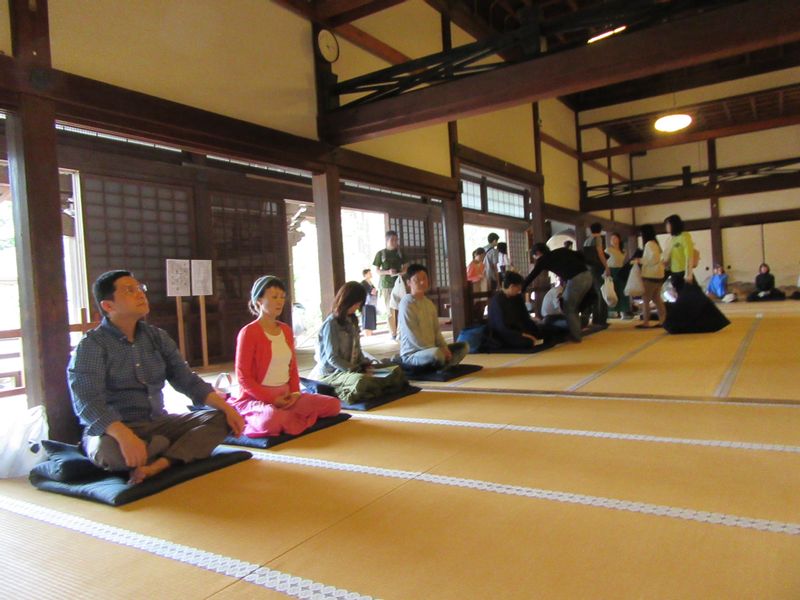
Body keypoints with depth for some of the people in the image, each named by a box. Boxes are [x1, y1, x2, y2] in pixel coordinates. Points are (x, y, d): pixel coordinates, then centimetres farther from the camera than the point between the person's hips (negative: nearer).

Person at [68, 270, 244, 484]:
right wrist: (124, 435, -40)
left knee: (219, 418, -13)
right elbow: (88, 402, -22)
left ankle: (157, 466, -32)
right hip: (113, 430, -5)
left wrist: (226, 408, -8)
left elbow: (187, 380, 6)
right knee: (110, 451, -38)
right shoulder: (91, 346, -9)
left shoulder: (157, 337, 8)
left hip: (159, 423, 5)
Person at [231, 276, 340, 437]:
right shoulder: (248, 332, -12)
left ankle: (285, 414, 4)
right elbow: (243, 377, -13)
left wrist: (295, 392, -4)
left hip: (285, 395, 7)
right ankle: (249, 419, -6)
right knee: (274, 421, -40)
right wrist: (272, 399, -18)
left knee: (333, 404, -4)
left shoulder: (286, 330, 10)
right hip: (256, 398, -7)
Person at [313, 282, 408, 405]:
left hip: (353, 369, 9)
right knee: (360, 381, -42)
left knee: (396, 371, -5)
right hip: (331, 373, -9)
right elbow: (332, 358, -16)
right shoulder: (331, 324, -12)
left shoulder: (352, 321, 13)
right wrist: (358, 370, -19)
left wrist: (365, 365, -3)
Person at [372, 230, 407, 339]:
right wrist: (388, 272, -16)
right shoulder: (380, 253, 3)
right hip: (386, 285, -1)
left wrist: (400, 273, -11)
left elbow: (405, 268, 12)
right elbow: (377, 271, 3)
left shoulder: (400, 252, 9)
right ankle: (393, 333, 8)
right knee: (390, 310, 1)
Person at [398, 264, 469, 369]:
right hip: (411, 354, -8)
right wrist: (437, 349, -21)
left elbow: (436, 331, 12)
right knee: (437, 353, -38)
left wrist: (444, 347, -7)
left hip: (430, 349, 8)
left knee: (463, 346, 3)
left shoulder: (429, 304, 10)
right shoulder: (406, 303, -16)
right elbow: (413, 336, -20)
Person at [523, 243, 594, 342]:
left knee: (568, 309, 11)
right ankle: (576, 332, 27)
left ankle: (575, 336, 12)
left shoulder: (543, 259, 10)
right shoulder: (562, 251, 25)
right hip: (587, 275, 7)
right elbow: (582, 256, 20)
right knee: (573, 308, 22)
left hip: (576, 279, -7)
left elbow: (531, 277, 14)